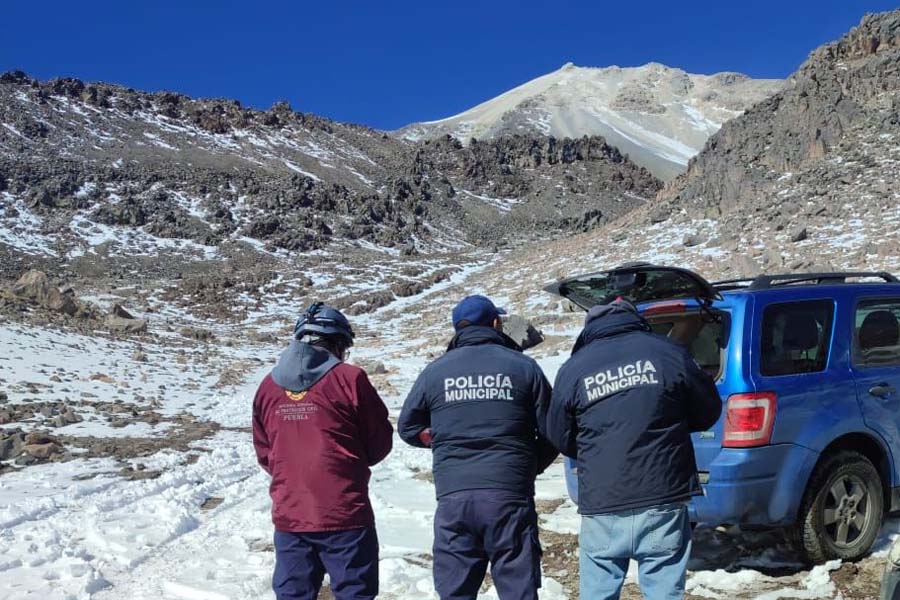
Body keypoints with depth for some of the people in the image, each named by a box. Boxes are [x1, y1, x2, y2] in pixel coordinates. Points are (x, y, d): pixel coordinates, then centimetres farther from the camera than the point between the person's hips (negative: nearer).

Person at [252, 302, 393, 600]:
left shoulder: (268, 386, 3)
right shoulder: (349, 378, -10)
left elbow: (263, 453, 9)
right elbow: (380, 443, -2)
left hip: (288, 516, 4)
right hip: (344, 515, -4)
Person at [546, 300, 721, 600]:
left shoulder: (573, 369, 0)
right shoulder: (669, 353, -1)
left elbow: (560, 438, 9)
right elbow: (708, 413, 10)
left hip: (602, 509, 0)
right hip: (663, 503, 0)